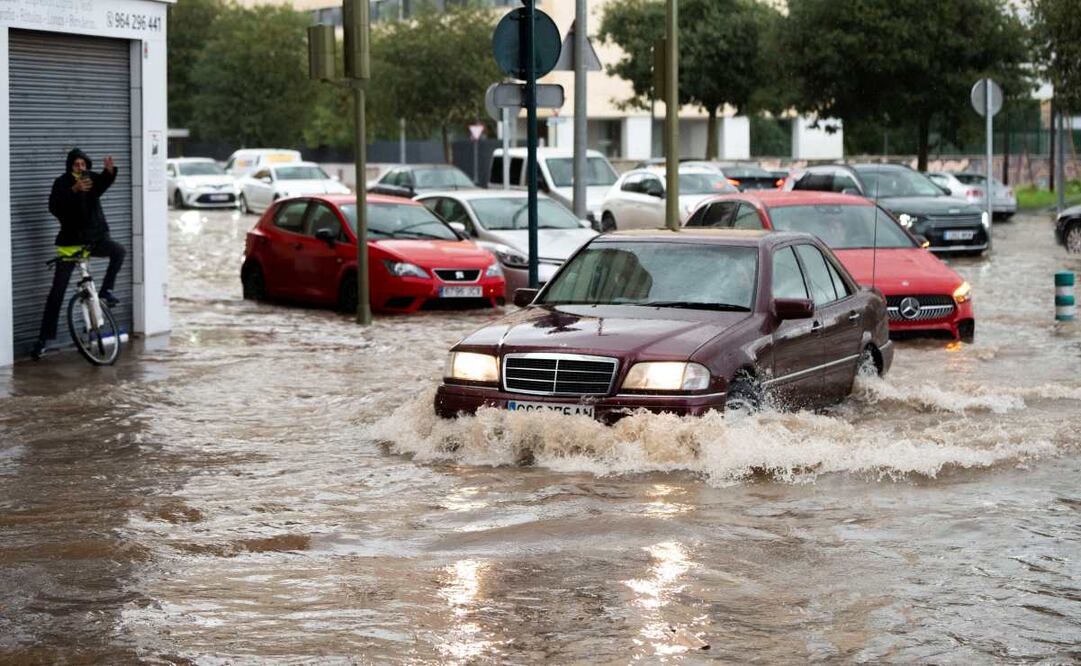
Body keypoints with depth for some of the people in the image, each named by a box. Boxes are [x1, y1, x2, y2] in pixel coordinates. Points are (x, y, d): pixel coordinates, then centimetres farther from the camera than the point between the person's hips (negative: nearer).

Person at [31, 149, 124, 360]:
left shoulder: (92, 179, 1)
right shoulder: (62, 183, -6)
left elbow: (102, 185, -23)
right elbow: (54, 206, -23)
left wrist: (109, 171, -45)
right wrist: (74, 190, -37)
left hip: (95, 238, 2)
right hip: (71, 241, -2)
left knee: (118, 251, -27)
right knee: (57, 291, -3)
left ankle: (106, 291, -9)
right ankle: (45, 337, 1)